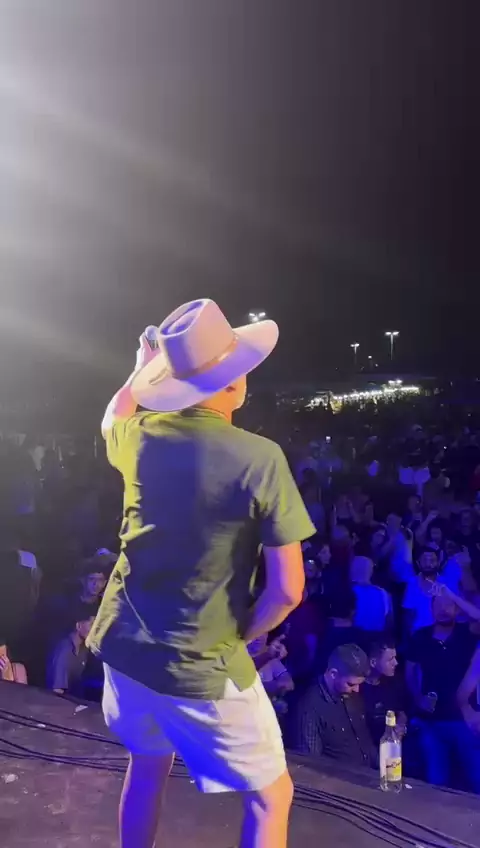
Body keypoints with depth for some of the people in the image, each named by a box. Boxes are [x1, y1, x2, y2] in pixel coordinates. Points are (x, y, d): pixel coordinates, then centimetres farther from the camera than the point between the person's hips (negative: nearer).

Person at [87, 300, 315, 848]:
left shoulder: (139, 436, -4)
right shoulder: (260, 459, -19)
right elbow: (287, 589, -17)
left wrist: (142, 367, 33)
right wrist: (238, 636, 0)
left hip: (125, 645, 6)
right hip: (201, 666, -6)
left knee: (148, 765, 30)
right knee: (271, 796, 14)